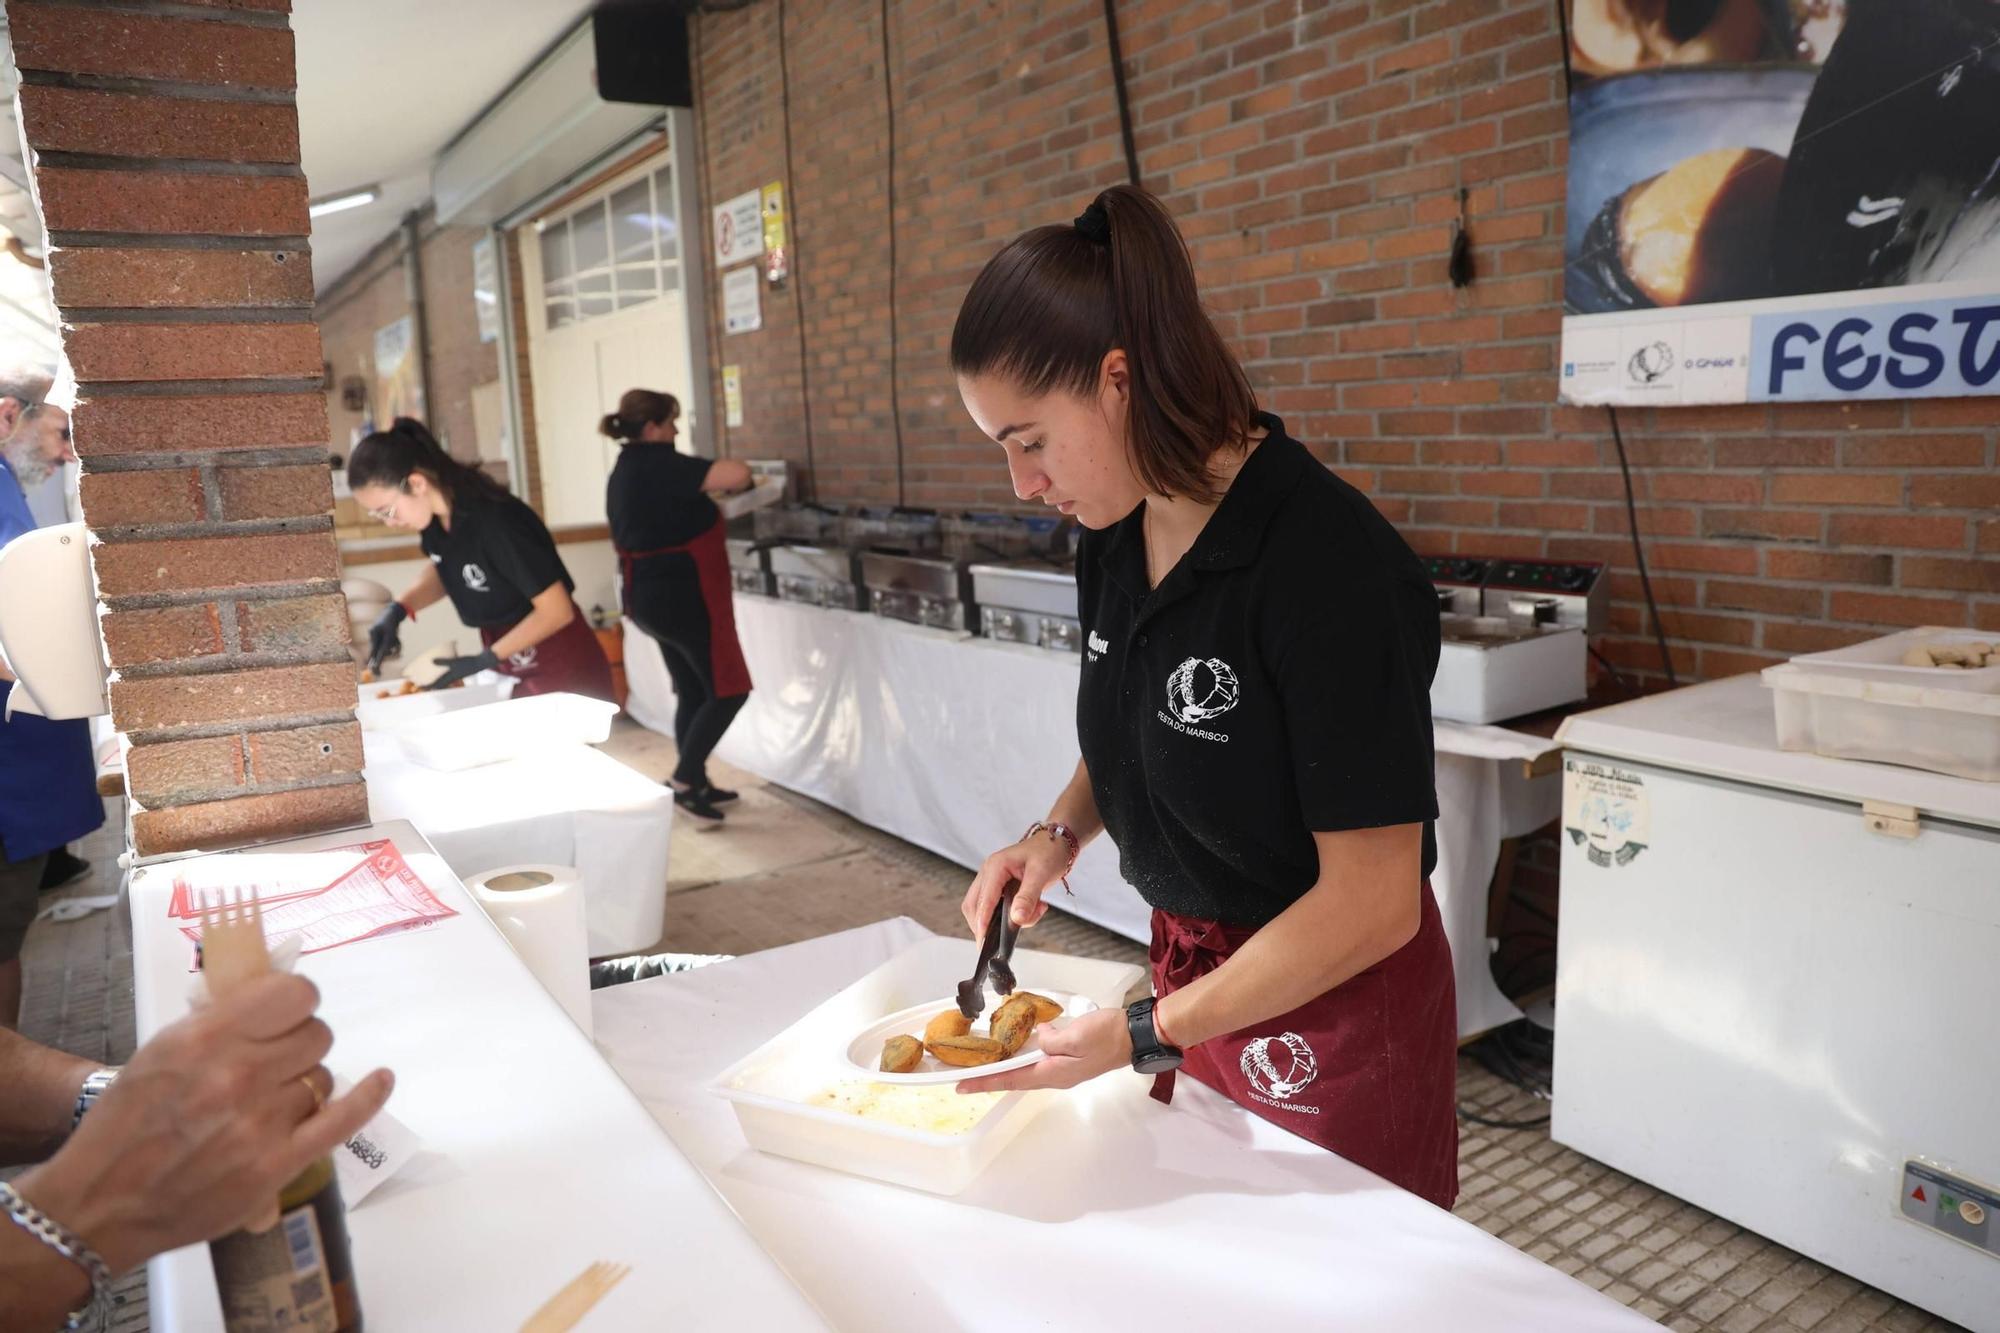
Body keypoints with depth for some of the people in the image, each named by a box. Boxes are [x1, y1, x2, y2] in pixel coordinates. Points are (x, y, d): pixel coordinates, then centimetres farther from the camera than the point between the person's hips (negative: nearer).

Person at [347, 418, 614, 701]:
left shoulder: (497, 521, -27)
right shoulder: (435, 516, -5)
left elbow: (557, 611, -22)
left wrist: (484, 661, -21)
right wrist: (399, 609, -1)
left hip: (562, 670, -7)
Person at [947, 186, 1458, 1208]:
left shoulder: (1326, 563, -27)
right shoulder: (1114, 537, -3)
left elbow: (1372, 903, -24)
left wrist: (1148, 1036, -23)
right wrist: (1060, 832, -5)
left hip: (1334, 1004, -7)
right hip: (1190, 965, 7)